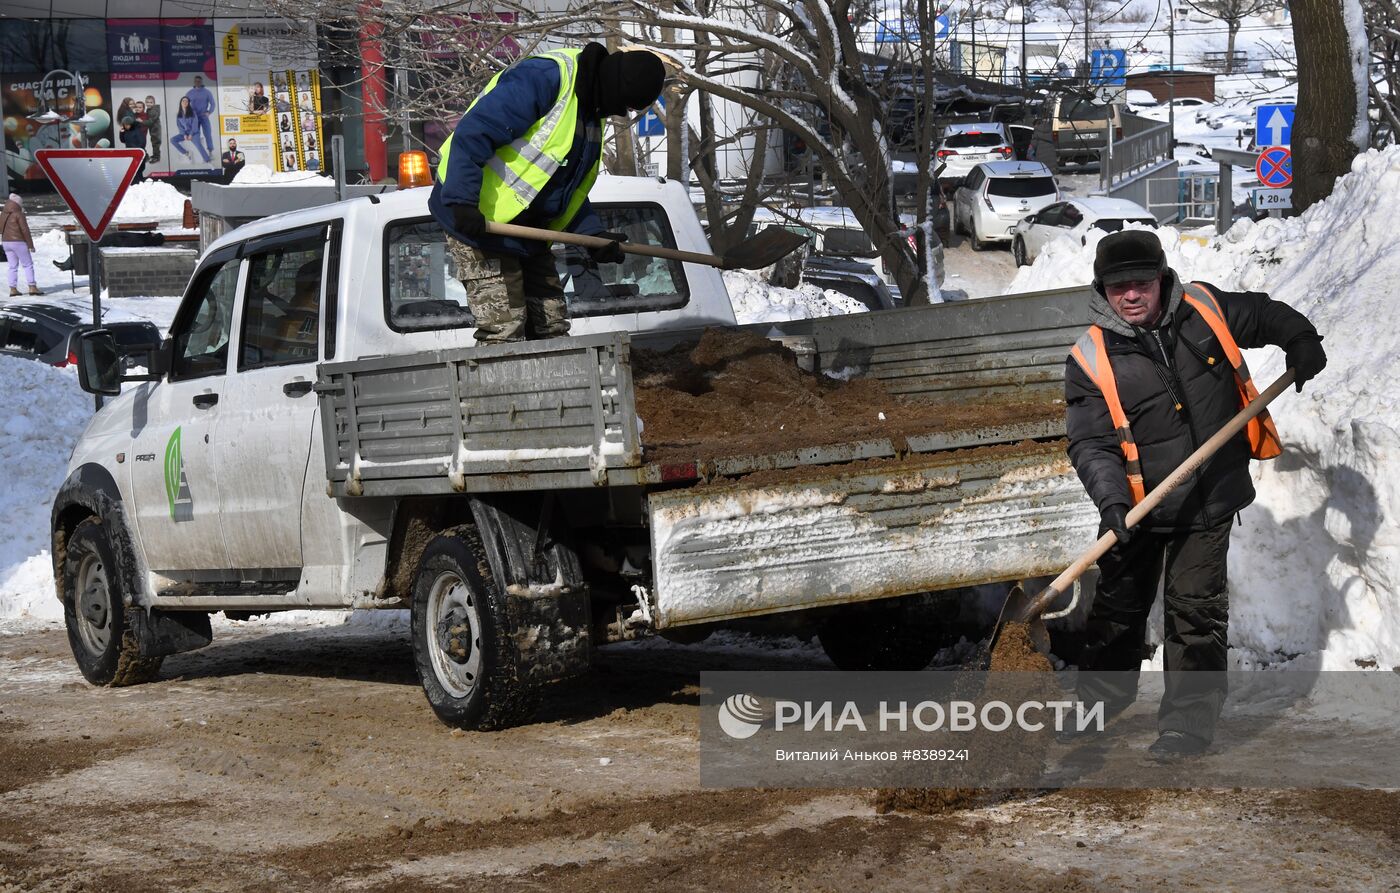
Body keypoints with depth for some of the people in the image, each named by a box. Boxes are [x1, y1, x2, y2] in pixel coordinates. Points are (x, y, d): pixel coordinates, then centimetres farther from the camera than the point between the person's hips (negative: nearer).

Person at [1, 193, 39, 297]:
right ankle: (32, 287, -6)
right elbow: (25, 230, -13)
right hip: (18, 242, -7)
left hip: (6, 242, 7)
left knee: (13, 266, 11)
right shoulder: (18, 214, -12)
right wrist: (30, 245, -9)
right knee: (28, 265, 0)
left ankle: (13, 289, 6)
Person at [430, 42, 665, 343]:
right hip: (478, 221, -10)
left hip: (526, 228, 10)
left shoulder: (592, 115, 13)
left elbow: (569, 188, 21)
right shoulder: (544, 77, -19)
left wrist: (592, 233, 5)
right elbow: (472, 133, -27)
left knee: (551, 324, 9)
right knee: (504, 329, -12)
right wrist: (462, 202, -35)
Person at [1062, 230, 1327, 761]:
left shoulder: (1203, 309, -6)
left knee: (1196, 610, 0)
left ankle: (1189, 722, 11)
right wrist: (1111, 500, -27)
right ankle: (1102, 695, 38)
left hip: (1209, 500, 0)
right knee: (1118, 604, 15)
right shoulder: (1091, 360, -12)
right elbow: (1090, 443, -15)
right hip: (1136, 507, 1)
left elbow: (1262, 315, 15)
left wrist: (1299, 339, 3)